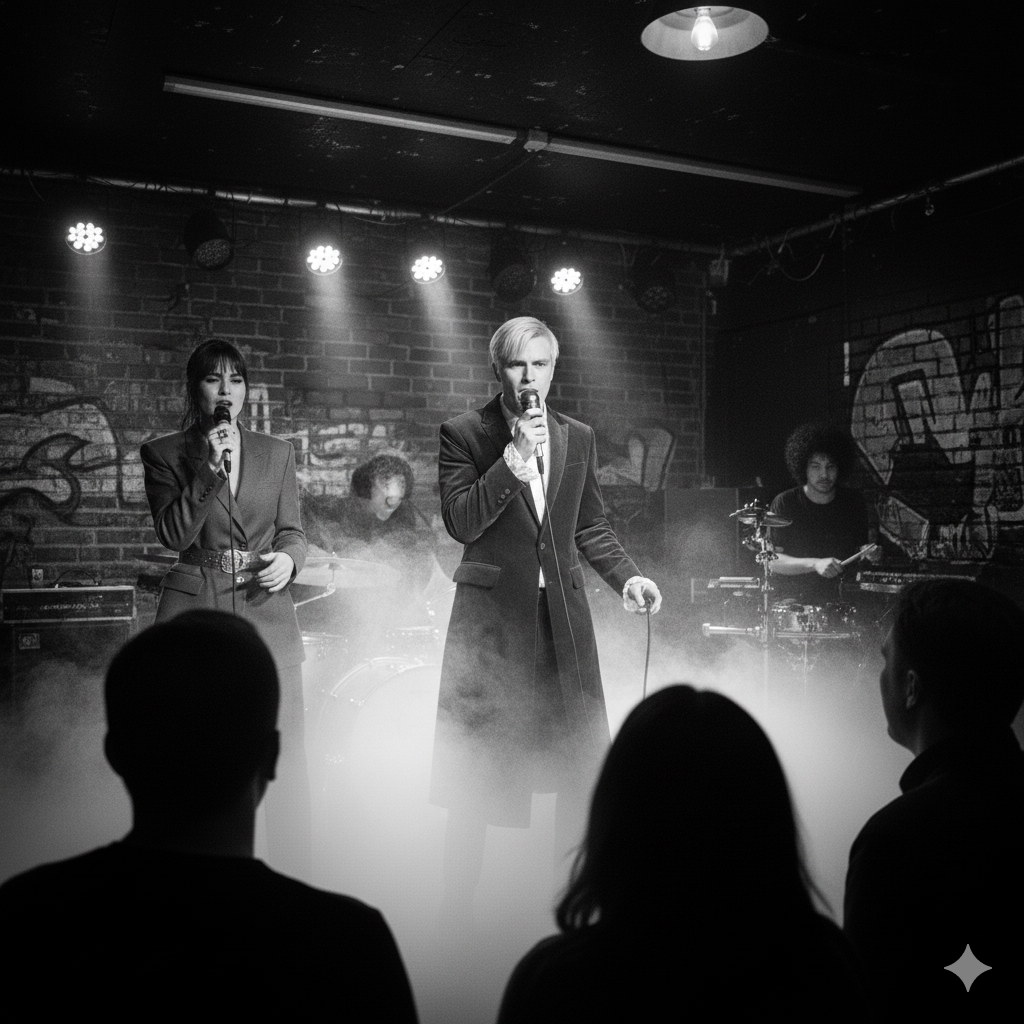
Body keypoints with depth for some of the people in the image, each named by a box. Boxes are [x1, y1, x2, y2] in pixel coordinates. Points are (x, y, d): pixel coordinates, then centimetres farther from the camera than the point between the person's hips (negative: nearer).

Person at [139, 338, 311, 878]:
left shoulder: (277, 453, 13)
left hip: (266, 610, 2)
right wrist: (208, 469, -12)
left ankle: (296, 884, 10)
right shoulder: (163, 453, 7)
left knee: (286, 757, -1)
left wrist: (288, 558, -7)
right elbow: (173, 535, -4)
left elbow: (292, 529, 15)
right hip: (193, 611, -1)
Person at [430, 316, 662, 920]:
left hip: (564, 618, 4)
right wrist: (512, 462, -19)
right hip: (491, 616, -3)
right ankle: (458, 909, 13)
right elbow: (460, 523, -10)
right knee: (475, 775, 1)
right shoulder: (464, 434, 0)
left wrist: (627, 576, 4)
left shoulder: (579, 438, 12)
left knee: (583, 766, 4)